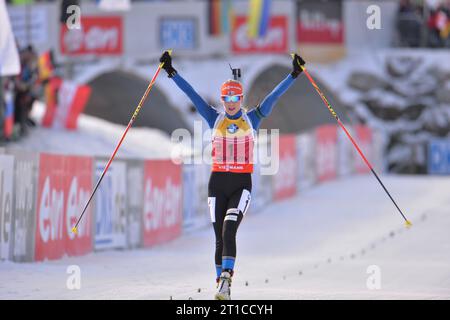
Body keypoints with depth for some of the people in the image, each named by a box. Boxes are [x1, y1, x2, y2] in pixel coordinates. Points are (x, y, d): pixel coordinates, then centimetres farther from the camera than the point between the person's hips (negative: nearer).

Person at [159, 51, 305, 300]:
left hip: (242, 184, -2)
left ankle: (226, 279, -28)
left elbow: (273, 97, -2)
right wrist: (172, 73, -2)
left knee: (228, 231, -21)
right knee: (220, 237, 3)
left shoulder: (252, 118, 5)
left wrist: (294, 75, -10)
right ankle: (222, 285, 10)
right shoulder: (215, 118, 7)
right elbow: (192, 94, 3)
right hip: (217, 183, 2)